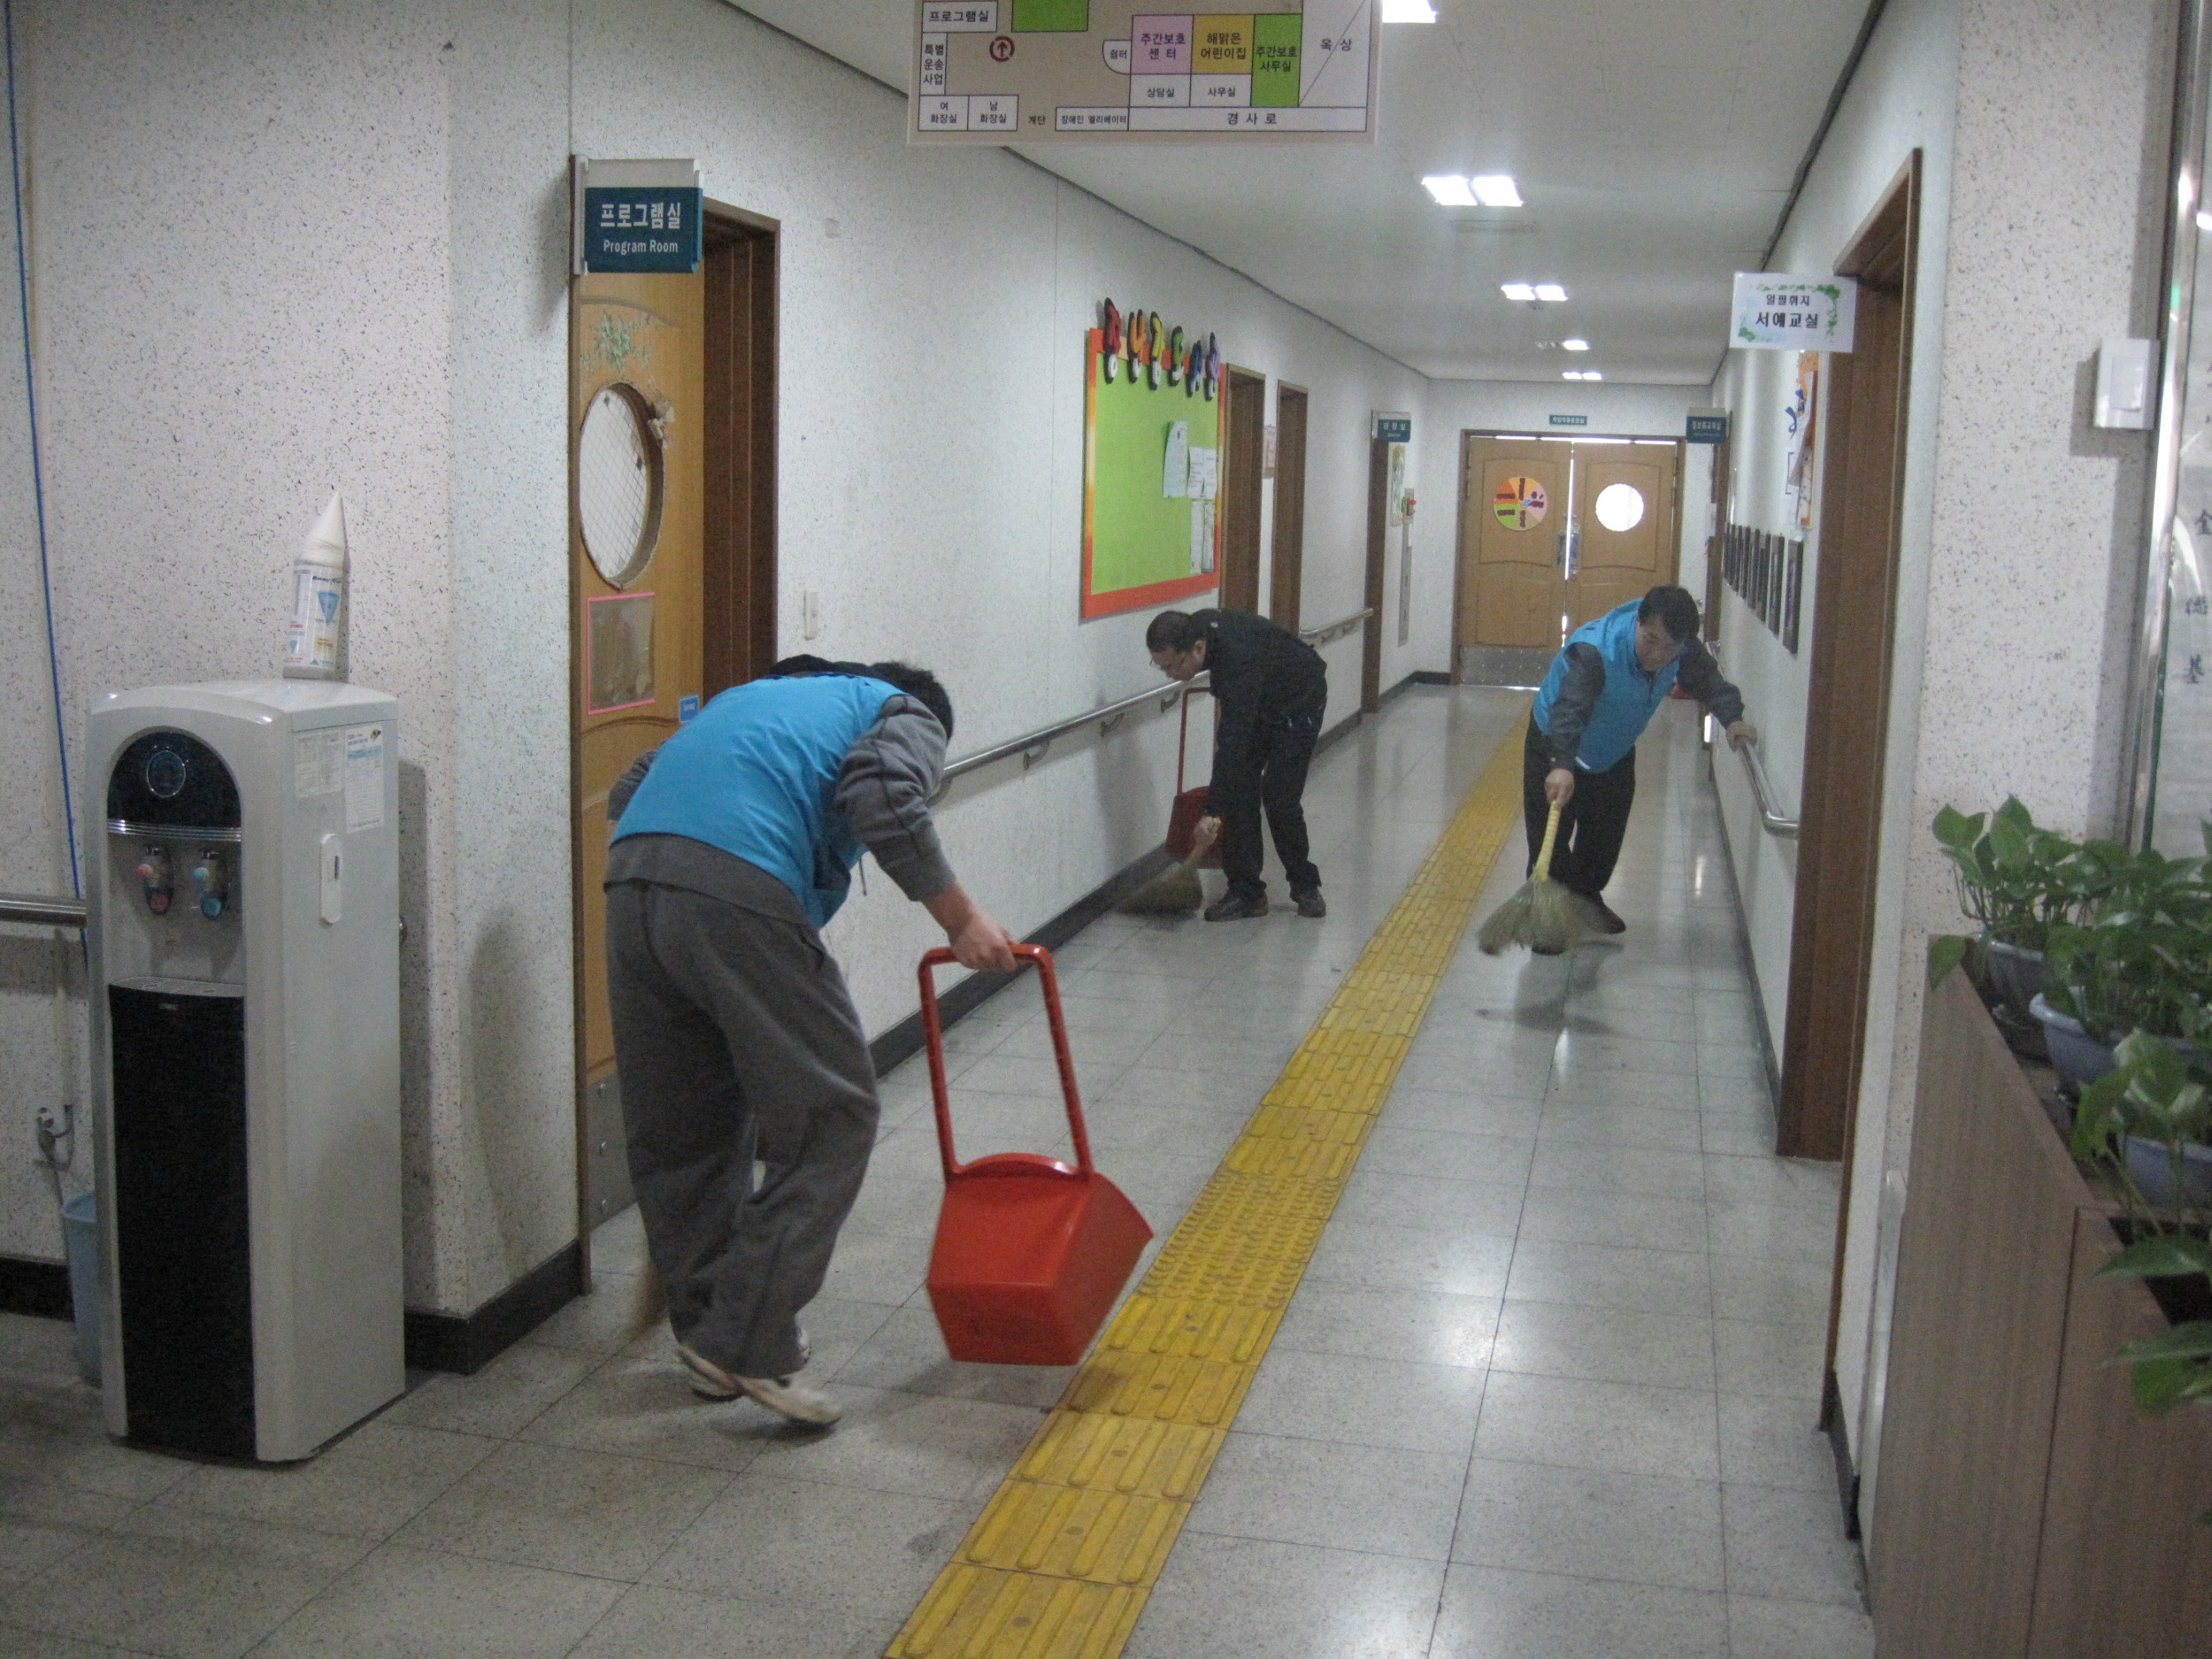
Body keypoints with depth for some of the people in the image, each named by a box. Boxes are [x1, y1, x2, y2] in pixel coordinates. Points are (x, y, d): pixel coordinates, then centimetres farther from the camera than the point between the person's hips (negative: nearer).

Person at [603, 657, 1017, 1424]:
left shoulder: (754, 696, 38)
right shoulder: (909, 715, 19)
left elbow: (628, 790, 29)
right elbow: (884, 796, -6)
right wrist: (959, 920, -1)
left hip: (629, 883, 7)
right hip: (737, 898, -7)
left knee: (678, 1127, 18)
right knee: (831, 1116, 5)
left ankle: (706, 1332, 30)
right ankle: (750, 1343, 5)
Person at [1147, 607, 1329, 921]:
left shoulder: (1238, 660, -42)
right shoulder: (1196, 628, -18)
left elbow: (1233, 743, -44)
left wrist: (1214, 811, -45)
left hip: (1298, 703, -7)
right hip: (1256, 701, 8)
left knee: (1279, 798, -12)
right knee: (1239, 792, -4)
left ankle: (1305, 886, 10)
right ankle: (1246, 892, 0)